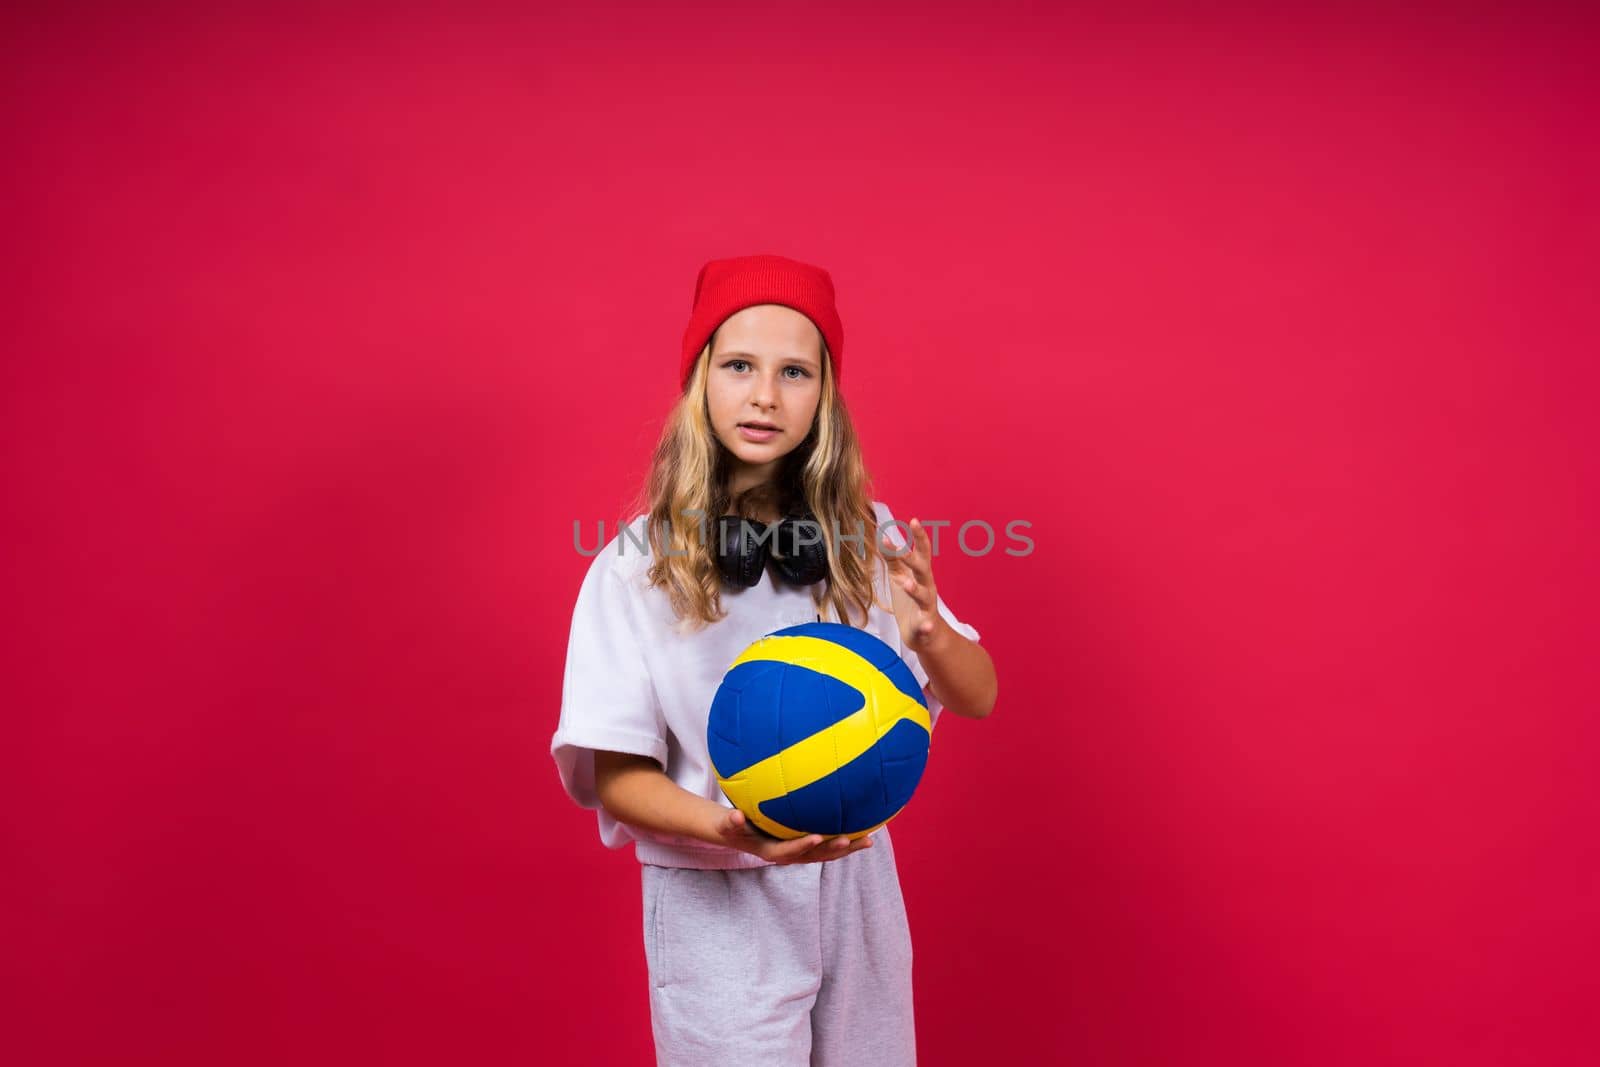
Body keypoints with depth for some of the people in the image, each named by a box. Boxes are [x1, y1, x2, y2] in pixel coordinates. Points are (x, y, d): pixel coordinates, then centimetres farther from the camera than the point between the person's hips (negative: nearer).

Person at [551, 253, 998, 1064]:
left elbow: (979, 698, -2)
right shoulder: (638, 563, -12)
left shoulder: (868, 540, -3)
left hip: (857, 883, 4)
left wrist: (929, 635, -23)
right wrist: (727, 828, -29)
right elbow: (615, 774, -11)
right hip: (715, 902, -3)